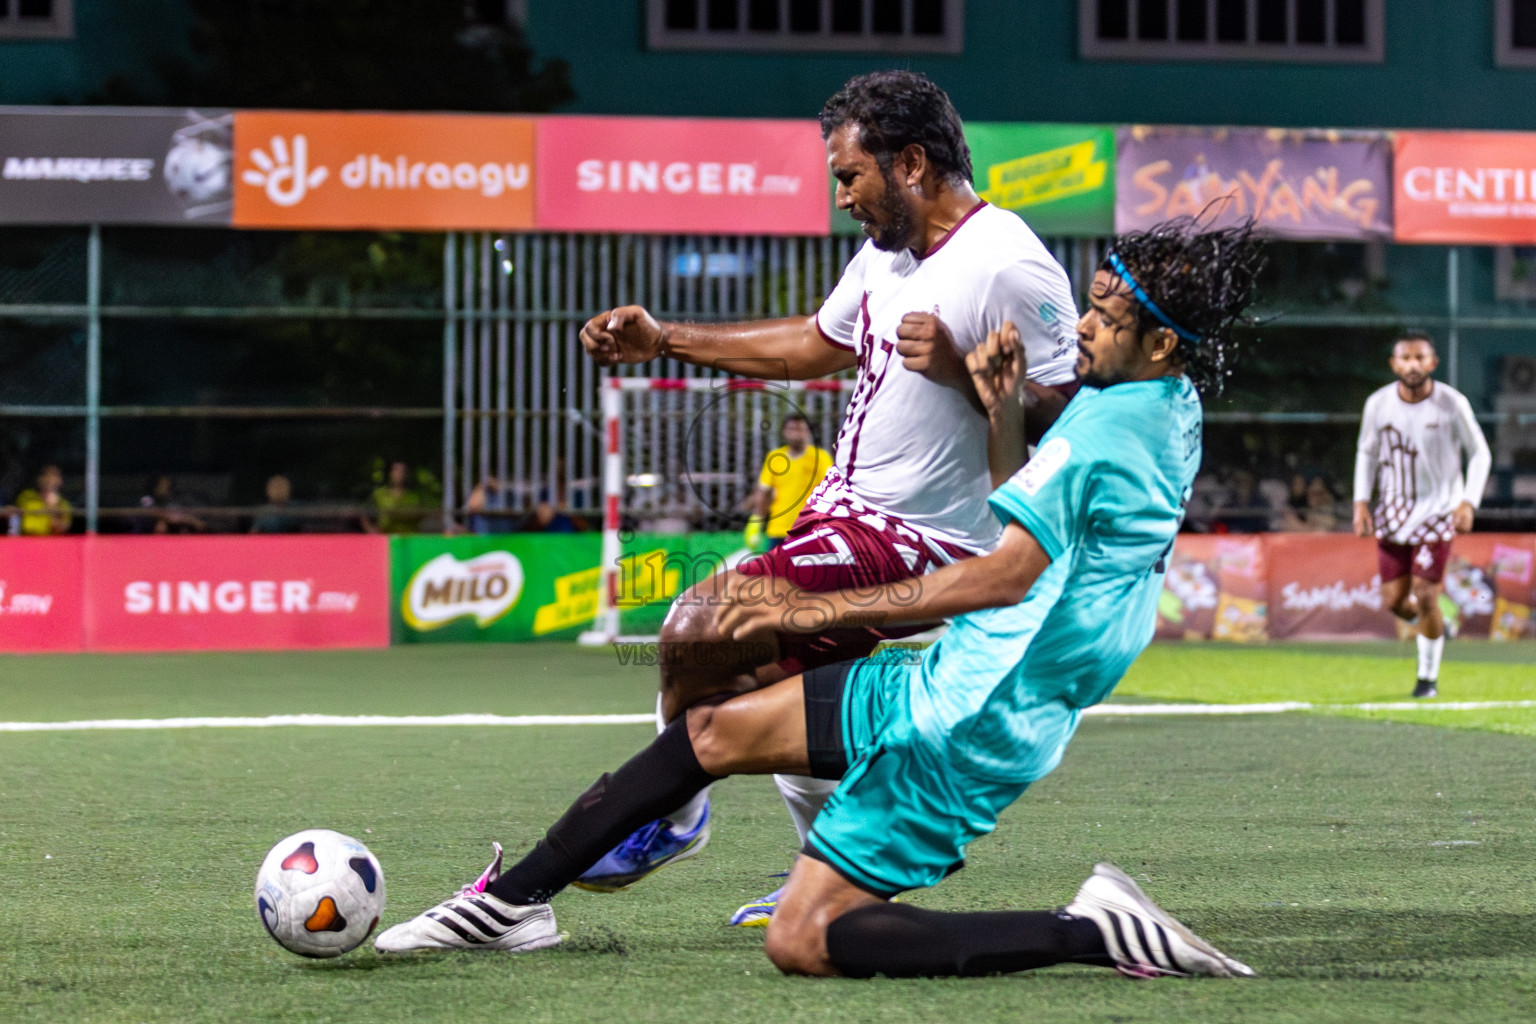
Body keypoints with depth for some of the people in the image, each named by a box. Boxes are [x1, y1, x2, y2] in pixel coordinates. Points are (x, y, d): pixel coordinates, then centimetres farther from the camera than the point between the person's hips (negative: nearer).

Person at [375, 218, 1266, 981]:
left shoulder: (1106, 424, -21)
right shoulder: (1173, 412, 9)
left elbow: (1008, 574, -30)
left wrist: (824, 608, -25)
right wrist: (1003, 416, 3)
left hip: (961, 719, -10)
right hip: (948, 682, 10)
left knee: (802, 941, -11)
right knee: (712, 731, 14)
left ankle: (1098, 934, -11)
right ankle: (512, 902, 24)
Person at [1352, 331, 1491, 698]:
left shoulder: (1452, 404, -13)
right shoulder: (1378, 403, -5)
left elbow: (1480, 453, -2)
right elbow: (1367, 453, 10)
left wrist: (1469, 502, -14)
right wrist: (1361, 501, -2)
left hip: (1438, 511, -3)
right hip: (1393, 512, 3)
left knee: (1424, 596, -9)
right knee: (1394, 600, 1)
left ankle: (1428, 676, 11)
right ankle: (1435, 624, 36)